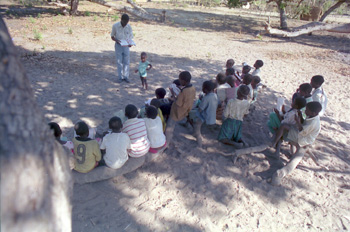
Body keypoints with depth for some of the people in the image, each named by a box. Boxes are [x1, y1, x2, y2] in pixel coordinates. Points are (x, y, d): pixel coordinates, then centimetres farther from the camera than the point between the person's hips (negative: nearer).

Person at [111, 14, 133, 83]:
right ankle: (120, 77, 11)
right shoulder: (115, 26, -9)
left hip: (126, 46, 1)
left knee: (126, 62, 4)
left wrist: (130, 43, -17)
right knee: (119, 62, 2)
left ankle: (126, 76, 14)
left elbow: (130, 37, 4)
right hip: (118, 45, -1)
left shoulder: (129, 27, -4)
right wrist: (116, 40, -21)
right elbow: (112, 36, 0)